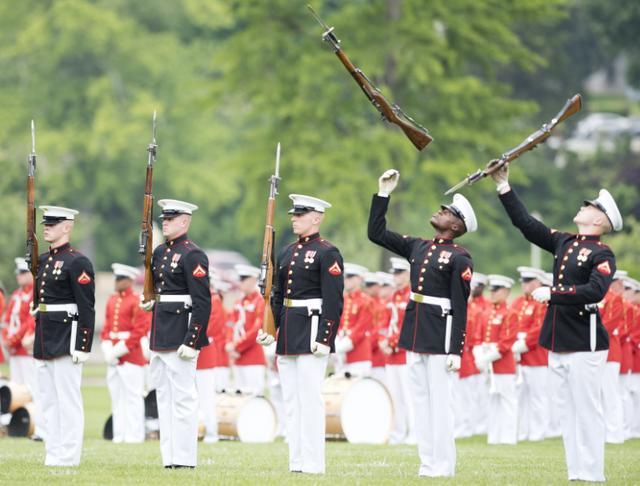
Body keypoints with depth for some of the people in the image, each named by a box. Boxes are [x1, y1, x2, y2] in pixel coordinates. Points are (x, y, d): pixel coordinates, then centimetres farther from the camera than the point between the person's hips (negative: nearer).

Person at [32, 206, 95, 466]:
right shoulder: (43, 260, 14)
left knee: (67, 399, -6)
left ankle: (68, 456, -3)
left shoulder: (77, 262, -10)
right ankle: (53, 453, 14)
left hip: (66, 338, -9)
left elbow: (87, 308, -14)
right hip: (44, 339, 9)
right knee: (48, 400, 10)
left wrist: (82, 345, -17)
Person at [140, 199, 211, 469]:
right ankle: (170, 457, 16)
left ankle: (184, 460, -4)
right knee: (164, 395, 11)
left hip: (180, 335, -9)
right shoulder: (160, 252, 14)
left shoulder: (192, 255, -12)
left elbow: (202, 302, -16)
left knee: (182, 397, -6)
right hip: (160, 333, 9)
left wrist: (191, 341, -20)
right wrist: (150, 302, 6)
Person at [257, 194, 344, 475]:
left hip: (312, 332, -8)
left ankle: (313, 464, -7)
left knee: (309, 398, -9)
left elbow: (333, 301, -13)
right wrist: (269, 328, 12)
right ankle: (296, 462, 13)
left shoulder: (328, 254, -8)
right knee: (291, 400, 9)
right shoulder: (287, 253, 16)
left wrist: (324, 338, -19)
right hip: (288, 334, 8)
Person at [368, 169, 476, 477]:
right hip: (414, 332, 7)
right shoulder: (418, 247, 11)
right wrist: (383, 194, 10)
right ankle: (427, 462, 14)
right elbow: (376, 233, 16)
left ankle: (442, 466, 0)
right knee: (421, 399, 9)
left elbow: (460, 308, -12)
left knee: (439, 400, -4)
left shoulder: (460, 259, -9)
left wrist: (455, 350, -16)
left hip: (439, 334, -7)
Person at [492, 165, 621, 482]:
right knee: (571, 411, 10)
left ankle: (592, 476, -2)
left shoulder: (602, 255, -8)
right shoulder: (564, 243, 13)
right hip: (559, 342, 8)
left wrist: (553, 294, -21)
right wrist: (504, 187, 15)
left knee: (587, 411, -5)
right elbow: (526, 224, 18)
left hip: (585, 343, -8)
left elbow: (594, 291, -23)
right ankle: (576, 473, 14)